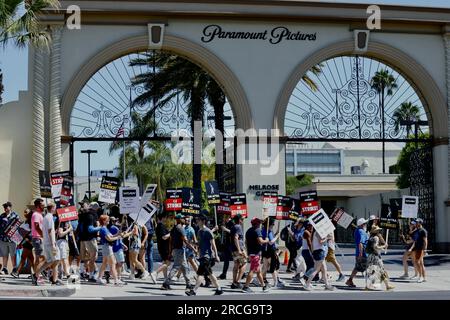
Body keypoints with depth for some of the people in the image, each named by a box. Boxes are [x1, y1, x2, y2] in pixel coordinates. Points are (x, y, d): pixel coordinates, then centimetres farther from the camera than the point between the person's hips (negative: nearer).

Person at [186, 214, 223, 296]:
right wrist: (199, 255, 21)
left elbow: (213, 244, -11)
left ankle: (194, 291, -15)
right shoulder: (199, 231, 14)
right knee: (209, 274, 13)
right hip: (202, 255, 9)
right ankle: (219, 289, 21)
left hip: (207, 256, -9)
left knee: (200, 273, -13)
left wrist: (216, 255, -12)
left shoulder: (207, 231, -12)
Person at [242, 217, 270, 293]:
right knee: (253, 270, -7)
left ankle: (263, 286, 22)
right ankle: (246, 286, -8)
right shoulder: (257, 230, -12)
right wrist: (266, 241, -4)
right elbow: (260, 241, -23)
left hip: (250, 252, 9)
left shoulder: (249, 231, 15)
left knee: (258, 270, 15)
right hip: (256, 253, -9)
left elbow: (246, 241, 22)